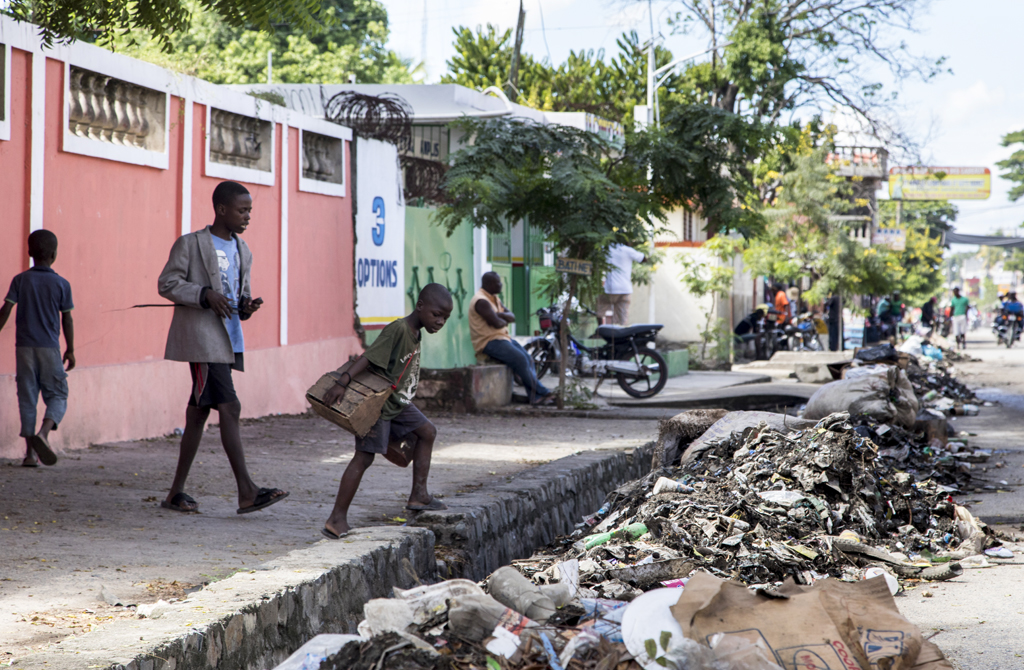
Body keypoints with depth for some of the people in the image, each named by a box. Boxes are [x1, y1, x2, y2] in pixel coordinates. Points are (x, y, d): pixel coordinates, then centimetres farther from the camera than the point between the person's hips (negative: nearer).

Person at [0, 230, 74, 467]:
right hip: (50, 348, -2)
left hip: (24, 347, 2)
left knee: (27, 398, 6)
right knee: (58, 396, 6)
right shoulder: (61, 284, -1)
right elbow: (67, 319, 2)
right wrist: (70, 350, 11)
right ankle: (43, 432, -21)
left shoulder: (20, 280, 1)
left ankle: (30, 452, 4)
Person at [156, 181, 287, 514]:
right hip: (201, 338, -8)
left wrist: (246, 306, 0)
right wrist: (205, 295, -19)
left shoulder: (242, 251, 18)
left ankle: (176, 492, 15)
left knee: (199, 412, 10)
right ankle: (246, 492, -17)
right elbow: (167, 283, -6)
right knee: (229, 408, -15)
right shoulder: (190, 244, -3)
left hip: (228, 340, 8)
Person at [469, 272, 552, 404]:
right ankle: (541, 392, -12)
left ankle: (536, 397, -11)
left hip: (503, 338, 10)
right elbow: (496, 323, -24)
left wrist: (501, 315, -11)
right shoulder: (481, 301, -16)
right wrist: (505, 321, 0)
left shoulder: (494, 299, 17)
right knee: (520, 359, -21)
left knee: (528, 359, -4)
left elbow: (512, 317, 12)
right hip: (489, 342, -10)